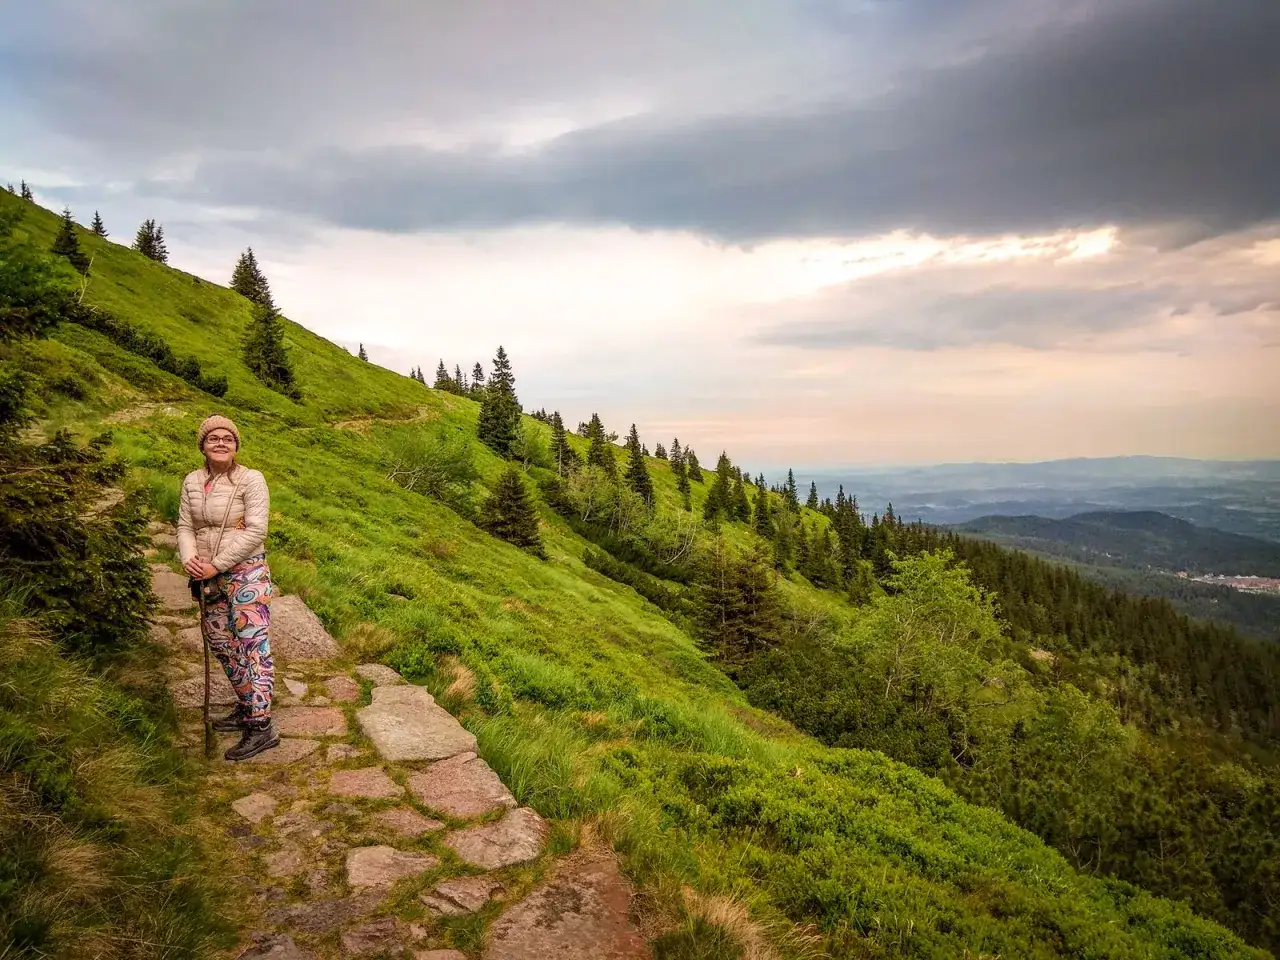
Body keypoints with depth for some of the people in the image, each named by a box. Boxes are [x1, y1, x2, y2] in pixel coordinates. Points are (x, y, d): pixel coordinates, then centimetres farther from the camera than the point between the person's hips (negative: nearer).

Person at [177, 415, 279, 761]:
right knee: (222, 646, 16)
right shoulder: (192, 482, 6)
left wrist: (216, 565, -18)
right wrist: (189, 558, -13)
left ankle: (262, 728, -5)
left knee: (252, 647, -8)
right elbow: (185, 526, 7)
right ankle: (247, 709, 32)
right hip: (209, 578, 7)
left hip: (246, 573, -7)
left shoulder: (251, 480, -12)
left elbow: (255, 531, -18)